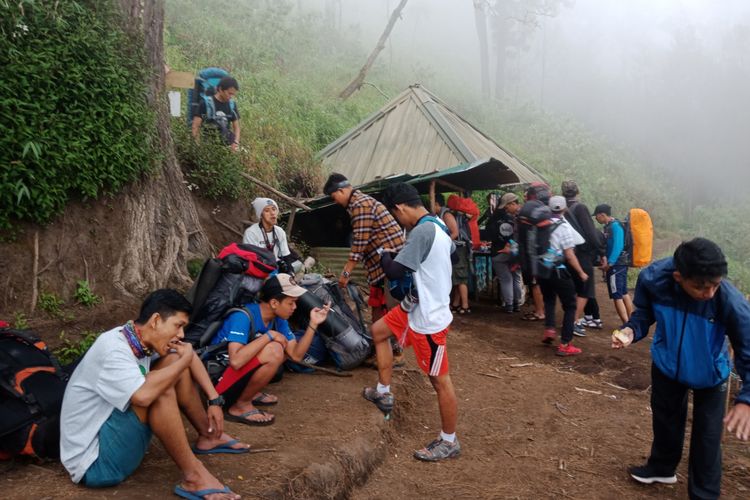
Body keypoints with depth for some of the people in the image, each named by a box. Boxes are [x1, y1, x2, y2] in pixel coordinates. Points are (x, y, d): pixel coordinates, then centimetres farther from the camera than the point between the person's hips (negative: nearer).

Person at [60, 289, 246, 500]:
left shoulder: (141, 338, -2)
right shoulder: (113, 349, -27)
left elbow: (190, 356, 13)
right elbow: (143, 395, -44)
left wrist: (215, 400, 3)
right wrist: (184, 360, -26)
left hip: (111, 432, 9)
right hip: (95, 462, -9)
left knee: (173, 361, 3)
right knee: (159, 390, -30)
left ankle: (208, 436, 17)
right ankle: (193, 475, -19)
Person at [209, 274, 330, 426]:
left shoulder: (278, 319, 0)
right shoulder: (242, 317, -24)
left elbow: (296, 355, -1)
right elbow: (236, 361, -37)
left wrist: (313, 324, -10)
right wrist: (269, 335, -29)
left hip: (239, 374, 9)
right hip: (217, 381, -9)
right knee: (273, 351, -27)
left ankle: (250, 393, 9)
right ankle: (240, 406, -10)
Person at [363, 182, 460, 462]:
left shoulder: (421, 232, -26)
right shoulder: (437, 225, 5)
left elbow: (394, 272, -24)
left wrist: (384, 252, -2)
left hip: (428, 318, -11)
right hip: (417, 307, 11)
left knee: (440, 380, 2)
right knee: (378, 331, 23)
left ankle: (449, 442, 17)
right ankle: (384, 393, 34)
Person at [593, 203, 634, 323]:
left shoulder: (615, 226, -16)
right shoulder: (609, 226, 12)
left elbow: (618, 246, -24)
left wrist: (609, 263, -27)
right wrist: (605, 260, 14)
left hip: (616, 265, -10)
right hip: (619, 264, 10)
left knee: (617, 296, -7)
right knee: (623, 293, 15)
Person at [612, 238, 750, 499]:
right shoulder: (653, 279, -32)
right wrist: (631, 330, -32)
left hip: (710, 375, -2)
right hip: (666, 366, 3)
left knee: (706, 438, 7)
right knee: (665, 421, 25)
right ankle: (662, 467, 53)